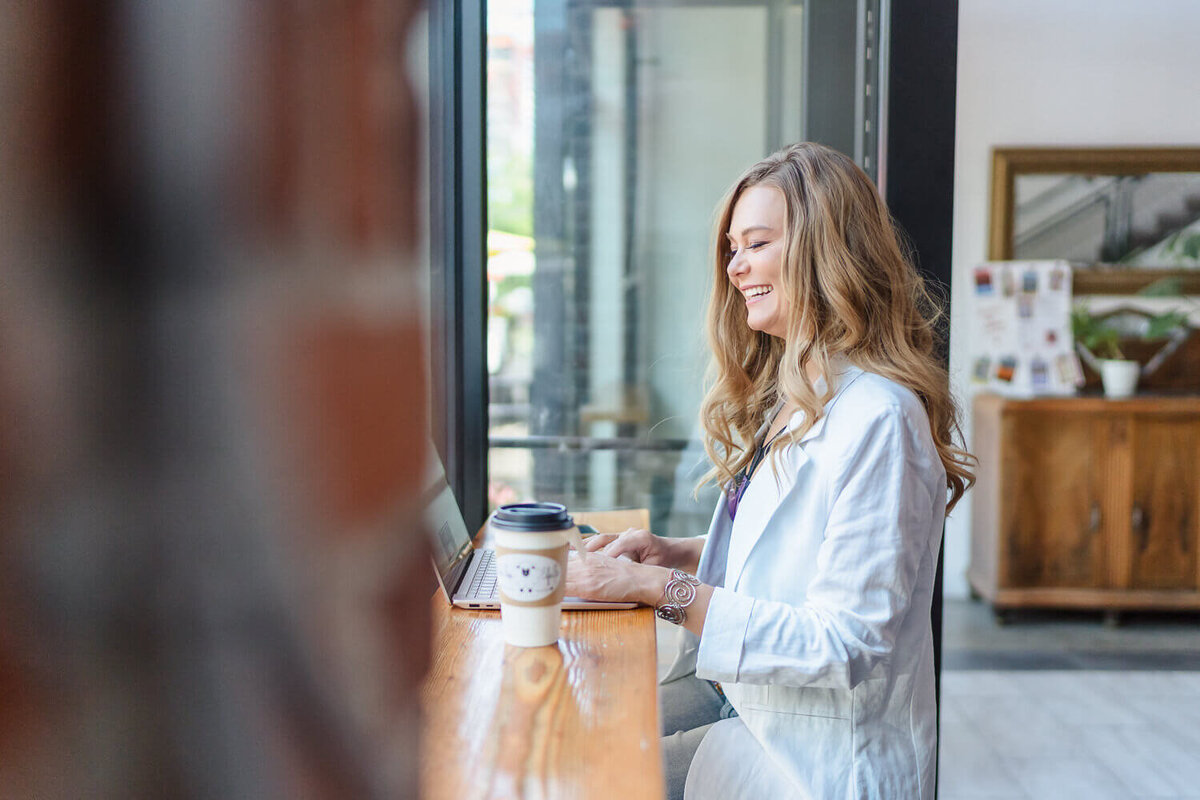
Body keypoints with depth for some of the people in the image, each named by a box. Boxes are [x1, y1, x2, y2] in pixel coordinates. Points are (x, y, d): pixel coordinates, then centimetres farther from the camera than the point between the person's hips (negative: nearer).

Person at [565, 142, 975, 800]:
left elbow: (843, 646, -24)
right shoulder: (787, 396, 9)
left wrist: (663, 589, -23)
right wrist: (673, 553, 2)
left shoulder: (876, 418, -22)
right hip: (737, 689, 8)